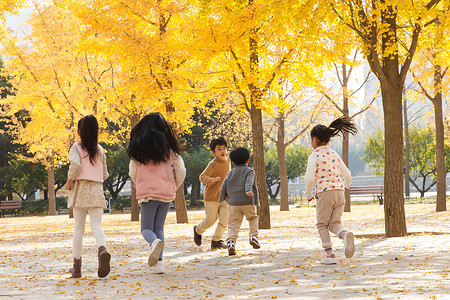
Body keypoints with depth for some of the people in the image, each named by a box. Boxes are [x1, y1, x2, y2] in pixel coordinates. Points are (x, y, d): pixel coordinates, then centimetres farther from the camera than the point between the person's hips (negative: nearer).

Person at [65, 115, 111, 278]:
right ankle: (102, 249, -38)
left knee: (79, 228, 7)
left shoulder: (76, 147, -2)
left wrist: (69, 182, -6)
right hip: (97, 190, 2)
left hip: (80, 188, -2)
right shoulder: (100, 150, 11)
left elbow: (75, 165, -20)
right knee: (96, 226, -7)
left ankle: (77, 266, 12)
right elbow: (105, 174, 12)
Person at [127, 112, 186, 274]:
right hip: (166, 194, 2)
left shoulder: (138, 149, -3)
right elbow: (181, 171, 1)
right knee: (159, 228, 14)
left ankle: (155, 242, -27)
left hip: (147, 193, -2)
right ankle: (159, 262, 0)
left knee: (146, 228, 8)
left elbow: (133, 173, 1)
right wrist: (173, 187, 18)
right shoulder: (170, 149, 0)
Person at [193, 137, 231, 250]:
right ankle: (198, 230, 32)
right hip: (211, 197, -5)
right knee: (211, 220, 2)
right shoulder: (212, 164, -17)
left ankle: (216, 241, 11)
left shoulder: (227, 161, 4)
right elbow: (202, 177, -25)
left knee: (224, 221, -5)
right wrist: (211, 180, -43)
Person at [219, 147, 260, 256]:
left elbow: (224, 186, 15)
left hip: (233, 203, 2)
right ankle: (253, 236, 6)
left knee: (233, 224, -1)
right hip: (247, 202, -2)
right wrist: (248, 190, -34)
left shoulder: (231, 173, 15)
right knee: (253, 218, 21)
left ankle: (231, 241, -19)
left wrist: (221, 198, 29)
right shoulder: (250, 171, 4)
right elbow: (249, 181, -16)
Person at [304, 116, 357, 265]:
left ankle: (329, 254, 1)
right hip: (339, 192, 5)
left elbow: (309, 178, -14)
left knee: (322, 224, 9)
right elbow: (347, 174, 19)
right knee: (334, 223, 9)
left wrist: (308, 194, 2)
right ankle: (345, 234, -24)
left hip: (325, 193, -5)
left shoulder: (315, 156, -5)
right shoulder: (334, 155, 14)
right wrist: (346, 186, 40)